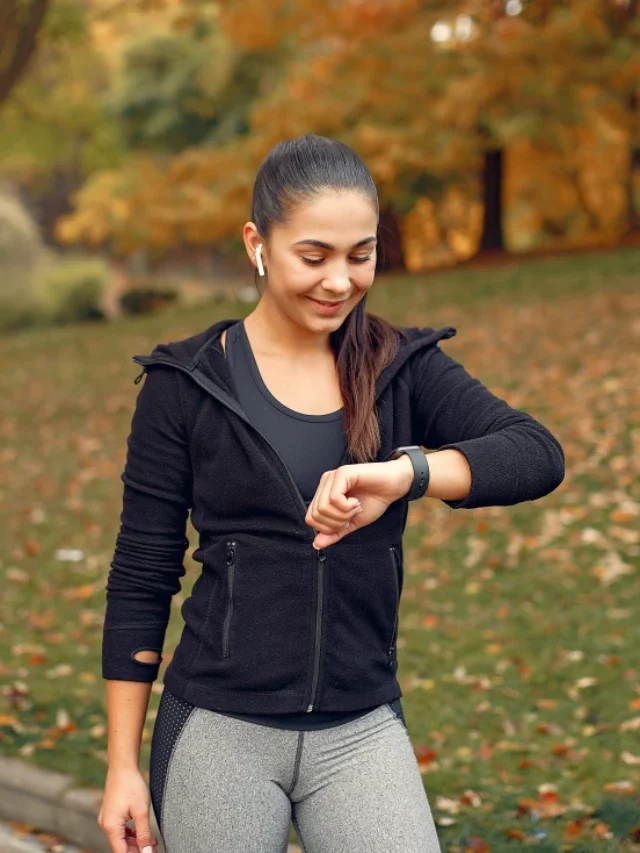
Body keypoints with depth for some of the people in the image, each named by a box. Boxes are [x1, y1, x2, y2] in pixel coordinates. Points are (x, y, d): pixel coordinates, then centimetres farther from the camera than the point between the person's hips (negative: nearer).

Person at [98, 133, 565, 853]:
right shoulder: (185, 385, -3)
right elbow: (141, 581, 0)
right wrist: (123, 766, 0)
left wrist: (404, 473, -31)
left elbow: (537, 455, -13)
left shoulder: (405, 370, 3)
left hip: (361, 732, 2)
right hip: (220, 732, -1)